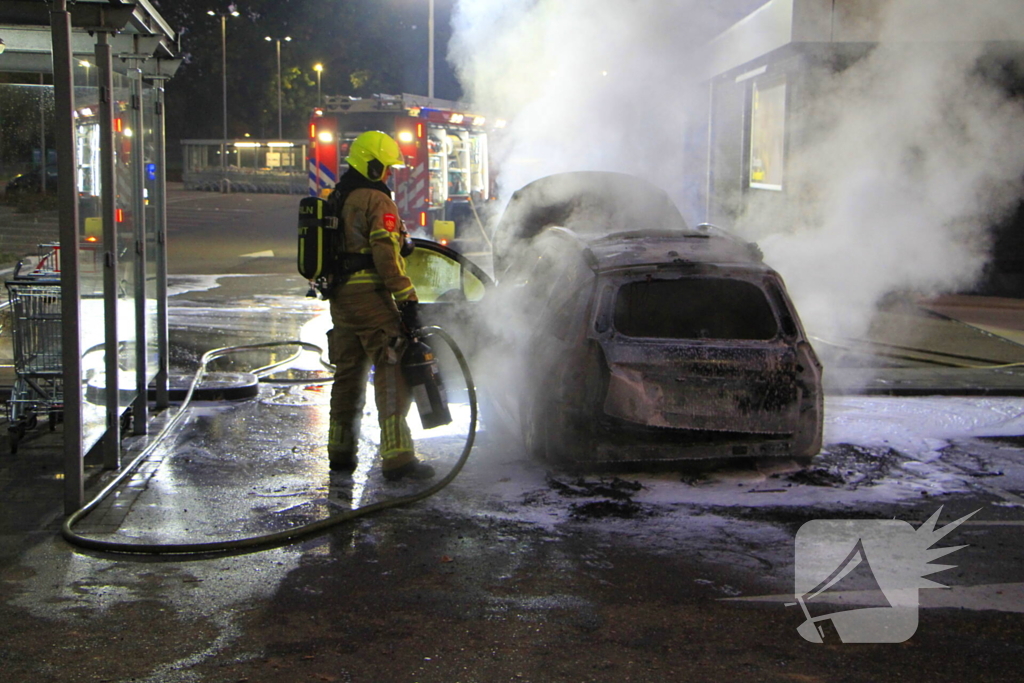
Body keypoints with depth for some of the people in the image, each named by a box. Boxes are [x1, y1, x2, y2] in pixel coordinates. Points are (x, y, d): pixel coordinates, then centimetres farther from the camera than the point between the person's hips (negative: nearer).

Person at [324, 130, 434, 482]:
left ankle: (341, 451, 24)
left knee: (348, 373, 17)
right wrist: (408, 299, -19)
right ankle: (397, 457, -15)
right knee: (391, 374, -9)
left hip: (340, 296, 9)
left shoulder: (335, 199, 18)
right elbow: (386, 255, -19)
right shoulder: (377, 201, -10)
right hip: (370, 295, -9)